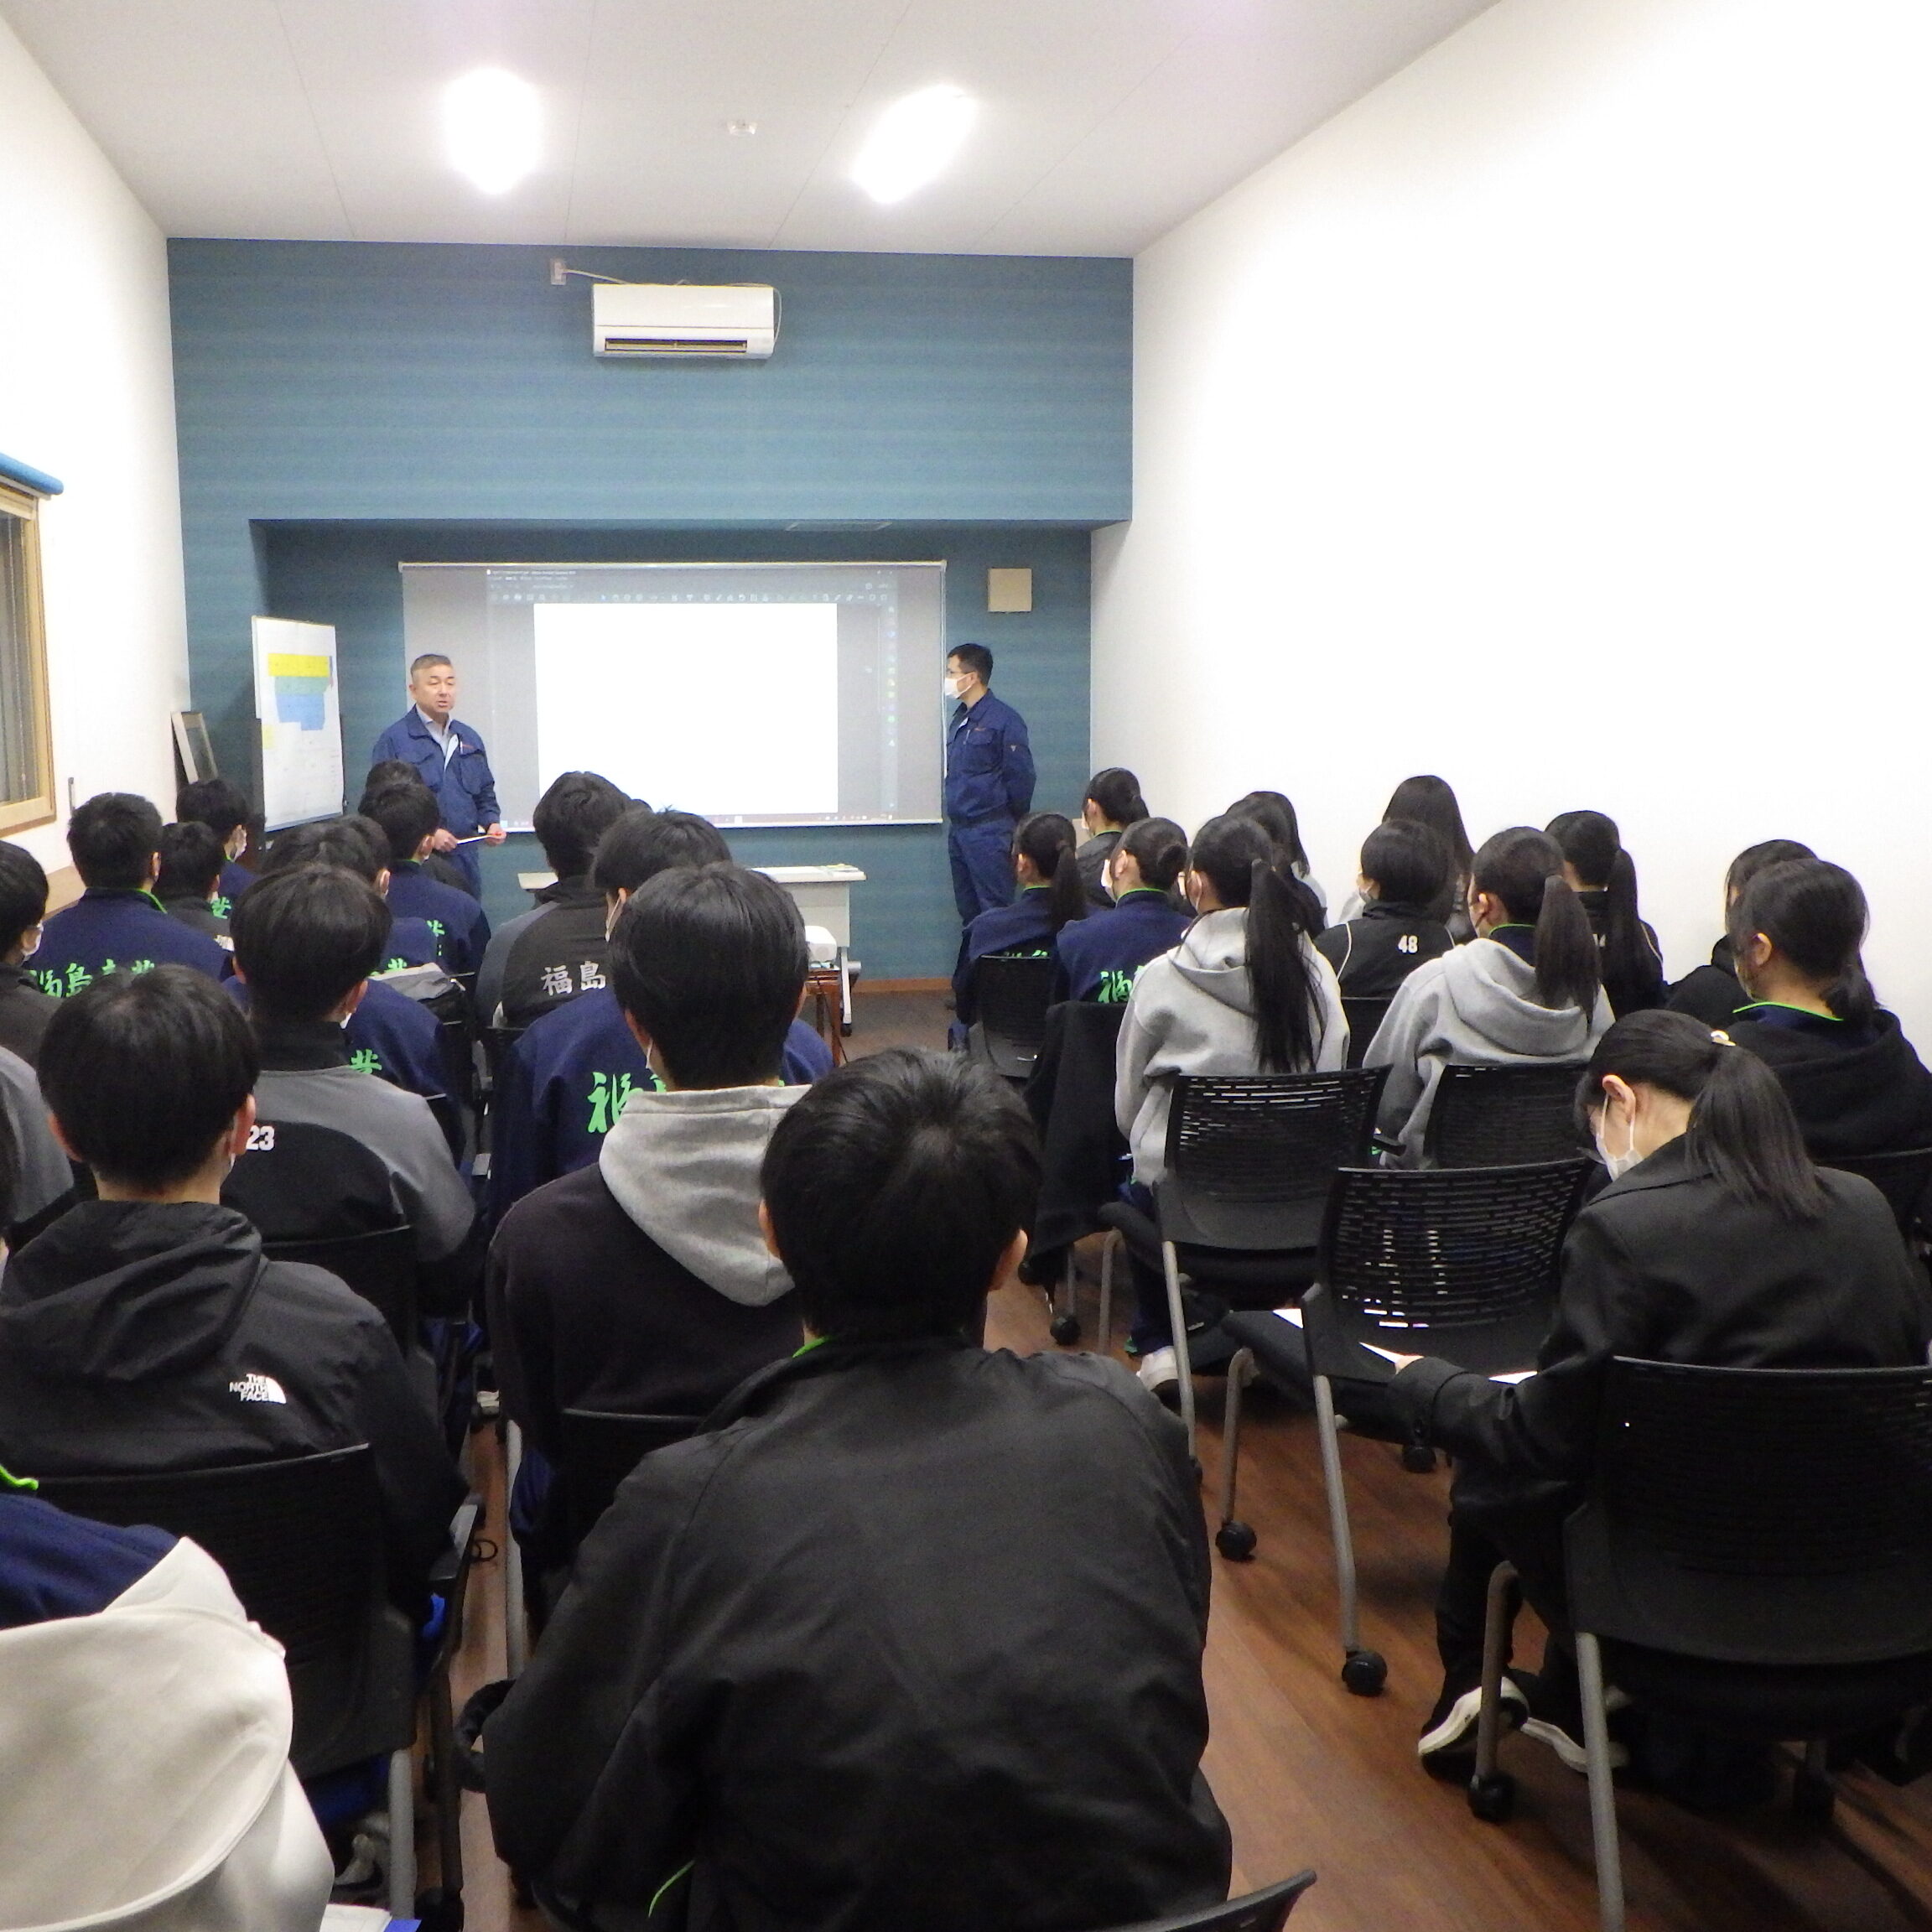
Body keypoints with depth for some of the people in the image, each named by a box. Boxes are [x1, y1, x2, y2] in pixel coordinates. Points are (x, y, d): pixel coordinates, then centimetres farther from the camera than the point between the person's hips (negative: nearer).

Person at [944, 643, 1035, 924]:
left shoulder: (1004, 719, -10)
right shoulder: (958, 719, 14)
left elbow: (1021, 777, -10)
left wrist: (1015, 826, -4)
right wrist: (954, 821, 15)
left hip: (989, 833, -8)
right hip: (957, 831, 8)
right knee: (968, 911, 12)